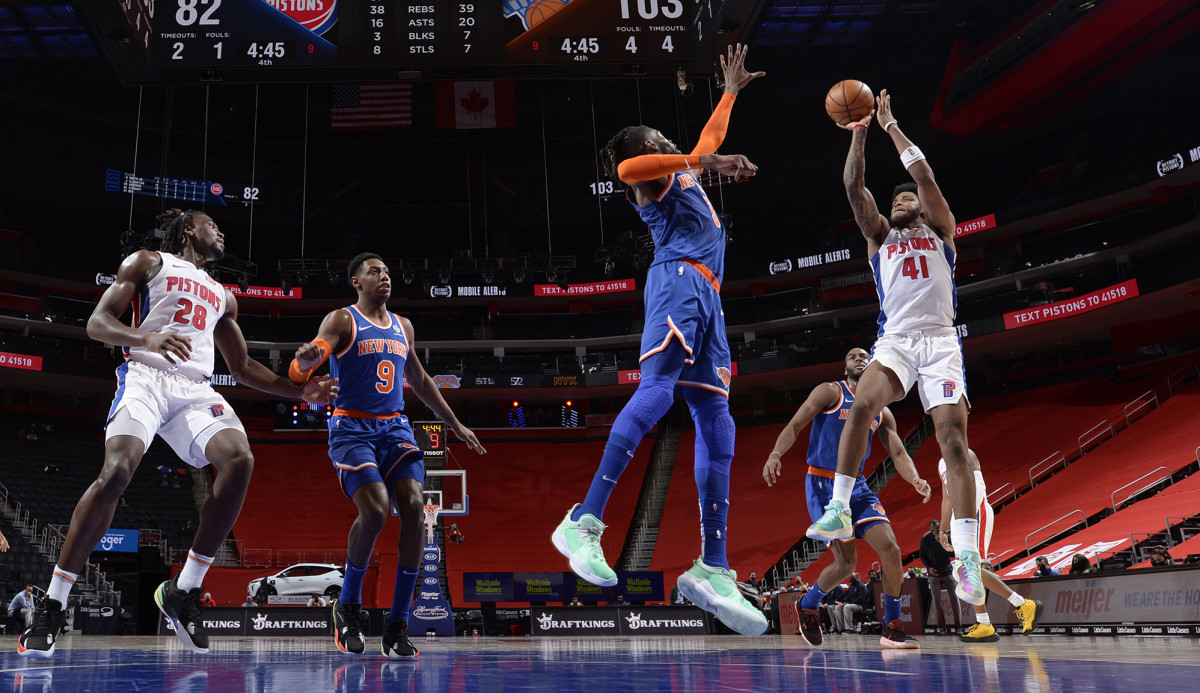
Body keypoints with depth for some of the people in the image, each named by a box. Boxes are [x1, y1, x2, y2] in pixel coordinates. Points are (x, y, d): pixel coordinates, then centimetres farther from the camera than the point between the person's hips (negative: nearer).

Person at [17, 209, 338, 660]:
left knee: (240, 460, -24)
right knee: (116, 472, -26)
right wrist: (146, 339, -18)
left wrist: (301, 391, 22)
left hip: (196, 390, 5)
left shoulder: (222, 296, 32)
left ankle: (183, 591, -15)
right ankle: (52, 607, -13)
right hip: (147, 376, -4)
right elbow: (96, 323, 4)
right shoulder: (149, 263, 16)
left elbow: (242, 367, 34)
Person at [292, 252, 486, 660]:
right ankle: (348, 605, 3)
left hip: (395, 428, 5)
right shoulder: (341, 321, -2)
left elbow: (419, 380, 28)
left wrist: (455, 424, 27)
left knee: (414, 510, -14)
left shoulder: (403, 327, 17)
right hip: (352, 428, -5)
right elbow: (300, 372, -17)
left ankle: (398, 627, -6)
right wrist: (305, 361, -42)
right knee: (375, 510, -24)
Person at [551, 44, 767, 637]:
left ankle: (712, 569, -10)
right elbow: (626, 167, -15)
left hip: (705, 299, 9)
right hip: (678, 282, -9)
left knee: (715, 421, -4)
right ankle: (583, 523, -37)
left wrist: (731, 91, 50)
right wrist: (703, 161, -10)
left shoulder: (682, 174, 34)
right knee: (657, 389, -28)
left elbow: (709, 137, 52)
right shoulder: (656, 180, 9)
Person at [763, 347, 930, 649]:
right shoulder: (831, 392, -2)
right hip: (823, 486, -5)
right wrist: (775, 454, -27)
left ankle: (892, 628, 4)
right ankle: (807, 606, 18)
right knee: (846, 562, -10)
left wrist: (915, 479, -11)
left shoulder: (881, 412, 14)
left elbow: (899, 453, 10)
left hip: (857, 486, 5)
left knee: (891, 550, -10)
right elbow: (795, 425, -9)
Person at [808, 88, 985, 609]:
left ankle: (967, 557, -18)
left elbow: (923, 172, 6)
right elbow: (853, 186, 9)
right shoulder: (880, 236, 21)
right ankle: (839, 511, -23)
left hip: (940, 341, -1)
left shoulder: (939, 231, 17)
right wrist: (859, 133, 4)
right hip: (895, 339, 1)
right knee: (862, 404, -29)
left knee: (953, 440, -14)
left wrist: (890, 123, 11)